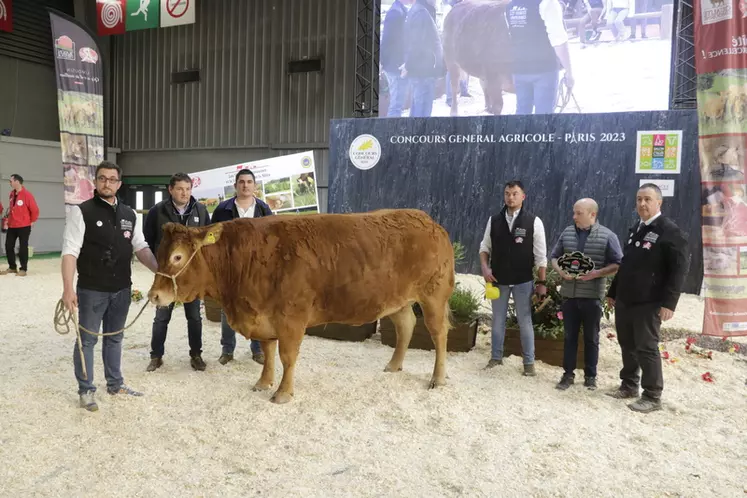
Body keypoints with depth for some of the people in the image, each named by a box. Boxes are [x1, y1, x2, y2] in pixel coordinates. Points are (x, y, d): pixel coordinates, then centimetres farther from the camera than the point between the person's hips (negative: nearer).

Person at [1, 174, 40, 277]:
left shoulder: (27, 194, -15)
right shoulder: (12, 194, 8)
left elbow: (35, 209, -12)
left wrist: (32, 221, -5)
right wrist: (9, 218, 16)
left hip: (23, 226, -7)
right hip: (12, 226, 7)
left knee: (23, 247, 0)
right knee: (8, 246, 8)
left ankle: (23, 269, 9)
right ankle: (12, 267, 21)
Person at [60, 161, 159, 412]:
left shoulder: (129, 215, 7)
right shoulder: (81, 211, -7)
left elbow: (141, 248, 9)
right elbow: (70, 251, -12)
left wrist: (161, 271, -6)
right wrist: (68, 288, -20)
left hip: (122, 290, 5)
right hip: (91, 290, -4)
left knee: (114, 338, 17)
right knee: (87, 339, 7)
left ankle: (115, 384, 31)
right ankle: (86, 390, 20)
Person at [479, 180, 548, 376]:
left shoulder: (533, 222, -7)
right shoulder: (494, 220, 0)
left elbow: (541, 256, -5)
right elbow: (485, 246, 8)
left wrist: (542, 282, -6)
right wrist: (485, 267, -8)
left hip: (523, 281, -2)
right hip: (498, 280, 3)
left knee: (525, 321, 6)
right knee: (498, 320, 12)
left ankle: (529, 362, 17)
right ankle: (496, 357, 25)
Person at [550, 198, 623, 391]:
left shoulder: (607, 236, -5)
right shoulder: (567, 233, 6)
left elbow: (618, 264, -4)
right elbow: (554, 256, 13)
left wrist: (597, 273, -18)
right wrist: (560, 270, -7)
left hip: (592, 295, -3)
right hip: (569, 294, 3)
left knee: (591, 338, 10)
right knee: (569, 336, 9)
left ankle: (590, 376, 23)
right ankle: (568, 374, 19)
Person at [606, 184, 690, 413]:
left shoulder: (670, 231, -8)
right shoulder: (636, 229, 16)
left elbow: (679, 268, -13)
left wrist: (669, 302, -19)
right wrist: (613, 292, 20)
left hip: (648, 303, -7)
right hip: (625, 300, 7)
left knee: (646, 348, -1)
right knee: (627, 345, 14)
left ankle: (652, 397, 10)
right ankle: (629, 386, 28)